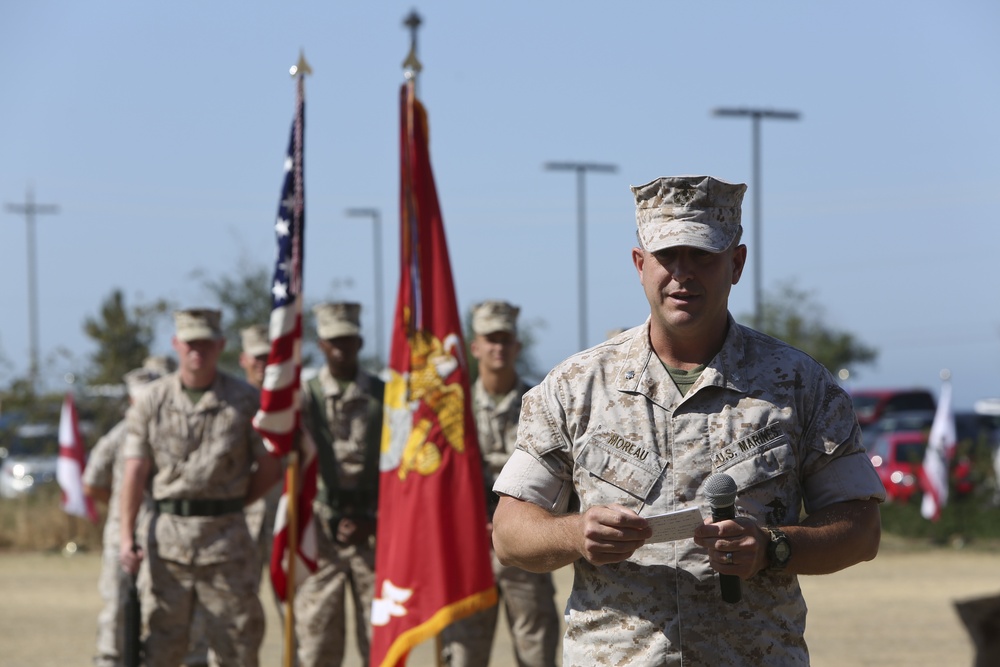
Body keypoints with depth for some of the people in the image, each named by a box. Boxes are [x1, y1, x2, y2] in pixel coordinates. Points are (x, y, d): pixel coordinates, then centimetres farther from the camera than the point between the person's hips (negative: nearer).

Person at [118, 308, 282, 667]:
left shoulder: (245, 400, 2)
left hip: (226, 539, -1)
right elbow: (135, 471, 0)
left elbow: (270, 466, 6)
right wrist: (127, 537, -9)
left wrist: (230, 505, 4)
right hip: (167, 536, 1)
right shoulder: (152, 401, 4)